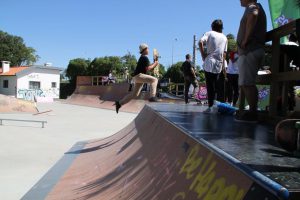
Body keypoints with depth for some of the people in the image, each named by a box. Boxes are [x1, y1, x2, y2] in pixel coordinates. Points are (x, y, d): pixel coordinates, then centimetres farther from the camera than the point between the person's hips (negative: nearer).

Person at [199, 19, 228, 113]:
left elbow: (200, 42, -15)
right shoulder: (224, 37, 16)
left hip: (209, 63, -4)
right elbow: (224, 53, 15)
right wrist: (223, 65, 20)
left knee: (210, 85, -3)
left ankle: (210, 107, -6)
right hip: (219, 64, 4)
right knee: (215, 85, 13)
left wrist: (203, 55, -8)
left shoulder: (209, 33, 4)